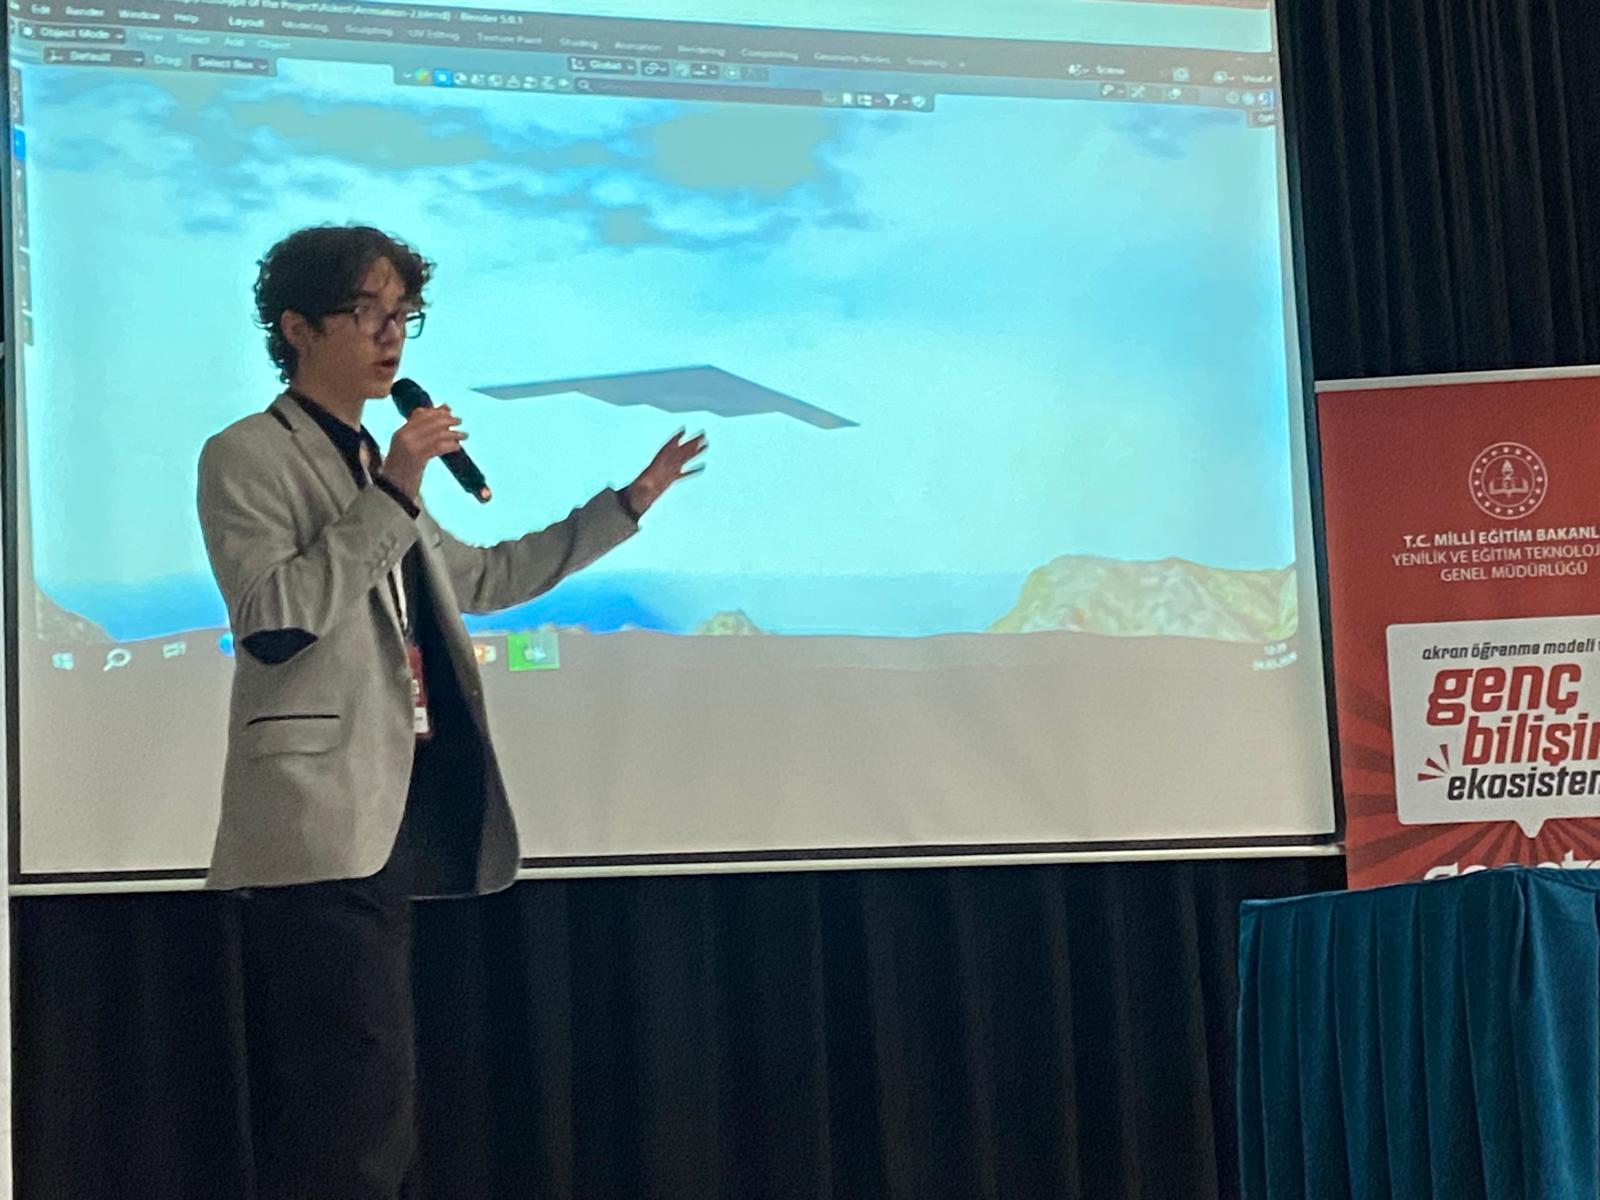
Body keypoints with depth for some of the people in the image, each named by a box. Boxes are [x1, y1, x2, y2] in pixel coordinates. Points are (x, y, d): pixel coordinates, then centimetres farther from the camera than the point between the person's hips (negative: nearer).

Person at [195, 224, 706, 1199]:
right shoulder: (248, 457, -2)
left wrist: (631, 502, 34)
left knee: (371, 1120, 10)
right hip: (323, 831, -9)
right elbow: (272, 620, -16)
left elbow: (476, 579, 33)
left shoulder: (373, 466, 23)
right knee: (358, 1119, -15)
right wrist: (393, 497, -17)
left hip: (389, 826, 9)